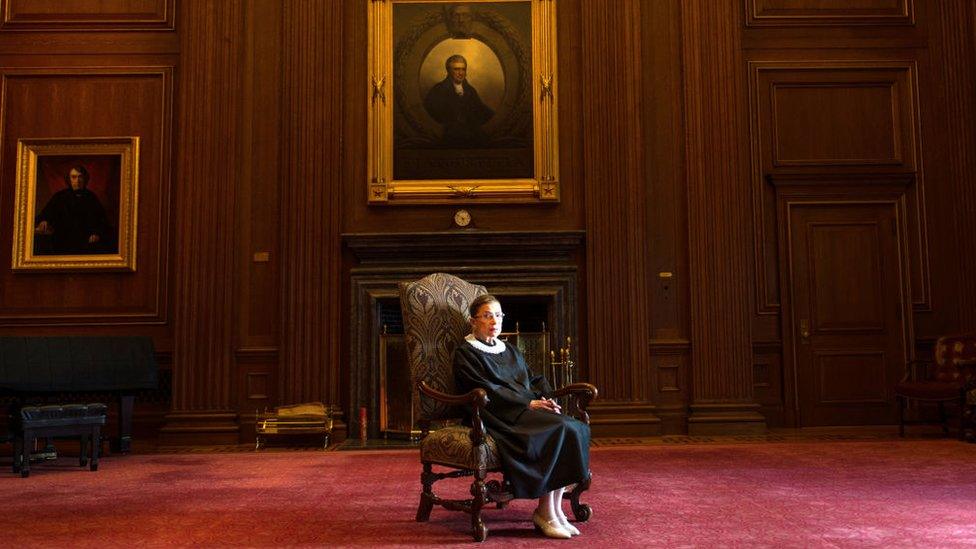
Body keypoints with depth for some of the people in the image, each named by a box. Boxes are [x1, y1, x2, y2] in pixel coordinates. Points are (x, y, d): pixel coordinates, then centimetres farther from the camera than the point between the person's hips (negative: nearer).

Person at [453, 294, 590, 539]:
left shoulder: (510, 351, 28)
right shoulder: (466, 353, 4)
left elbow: (533, 379, 23)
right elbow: (487, 390, -8)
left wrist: (544, 398, 0)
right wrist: (529, 404, -14)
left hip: (527, 409, 7)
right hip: (499, 417, -7)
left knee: (575, 427, -21)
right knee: (556, 429, -29)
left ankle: (556, 508, -18)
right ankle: (544, 512, -20)